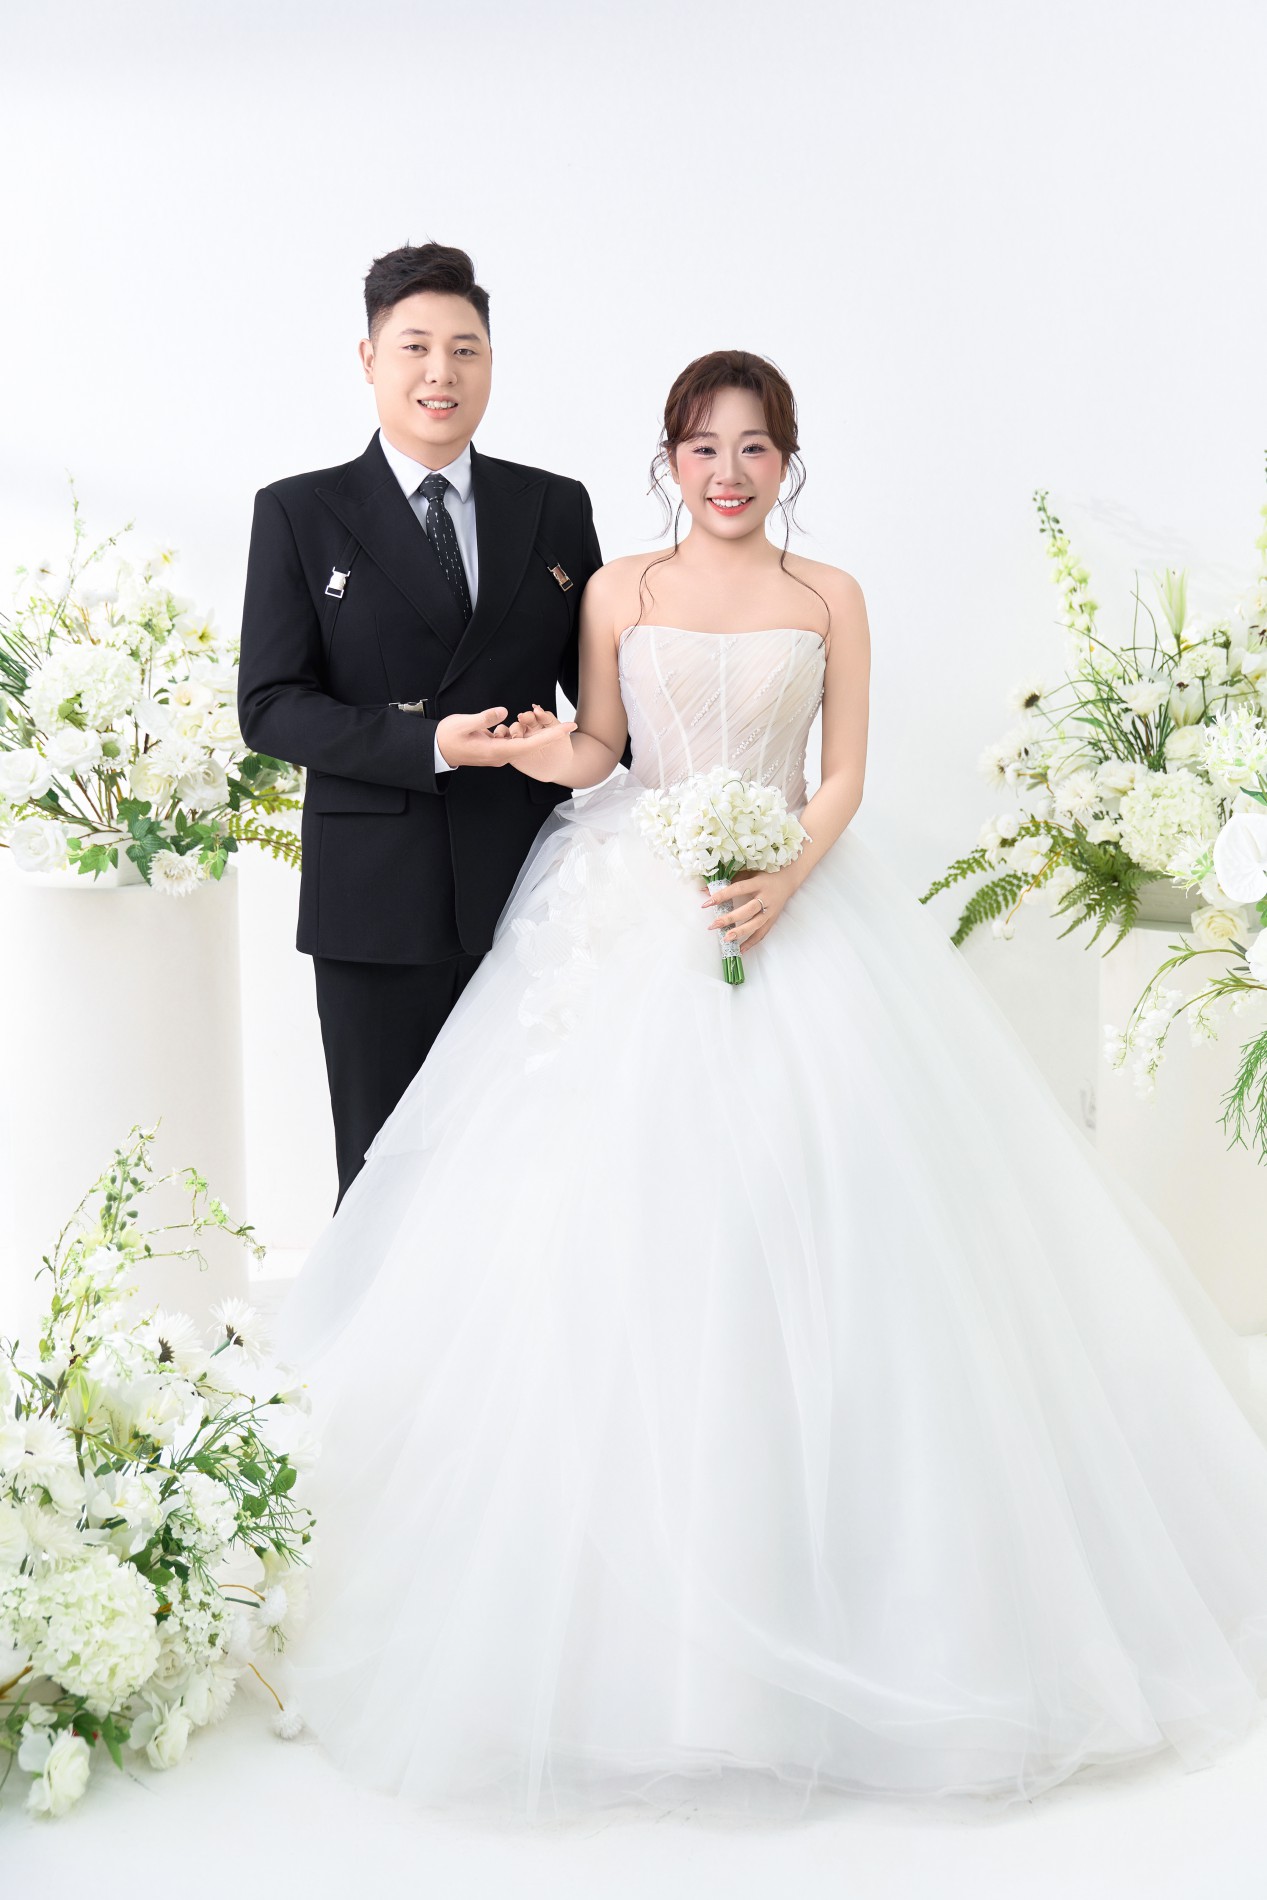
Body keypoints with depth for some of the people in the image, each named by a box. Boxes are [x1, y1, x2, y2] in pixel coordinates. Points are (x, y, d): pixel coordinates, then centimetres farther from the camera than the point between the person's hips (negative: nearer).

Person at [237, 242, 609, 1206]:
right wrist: (427, 743, -18)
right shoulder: (299, 514, 1)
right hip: (379, 901, -2)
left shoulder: (556, 508, 9)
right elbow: (269, 705, -6)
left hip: (530, 893, 2)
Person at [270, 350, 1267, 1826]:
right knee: (629, 1215, -6)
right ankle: (646, 1575, 7)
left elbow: (844, 772, 4)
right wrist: (556, 758, -14)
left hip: (797, 909, 1)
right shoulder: (618, 592, 8)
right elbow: (596, 751, 10)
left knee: (805, 1195, -5)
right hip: (637, 915, 0)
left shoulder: (830, 597, 9)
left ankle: (819, 1567, 9)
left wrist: (788, 880, -13)